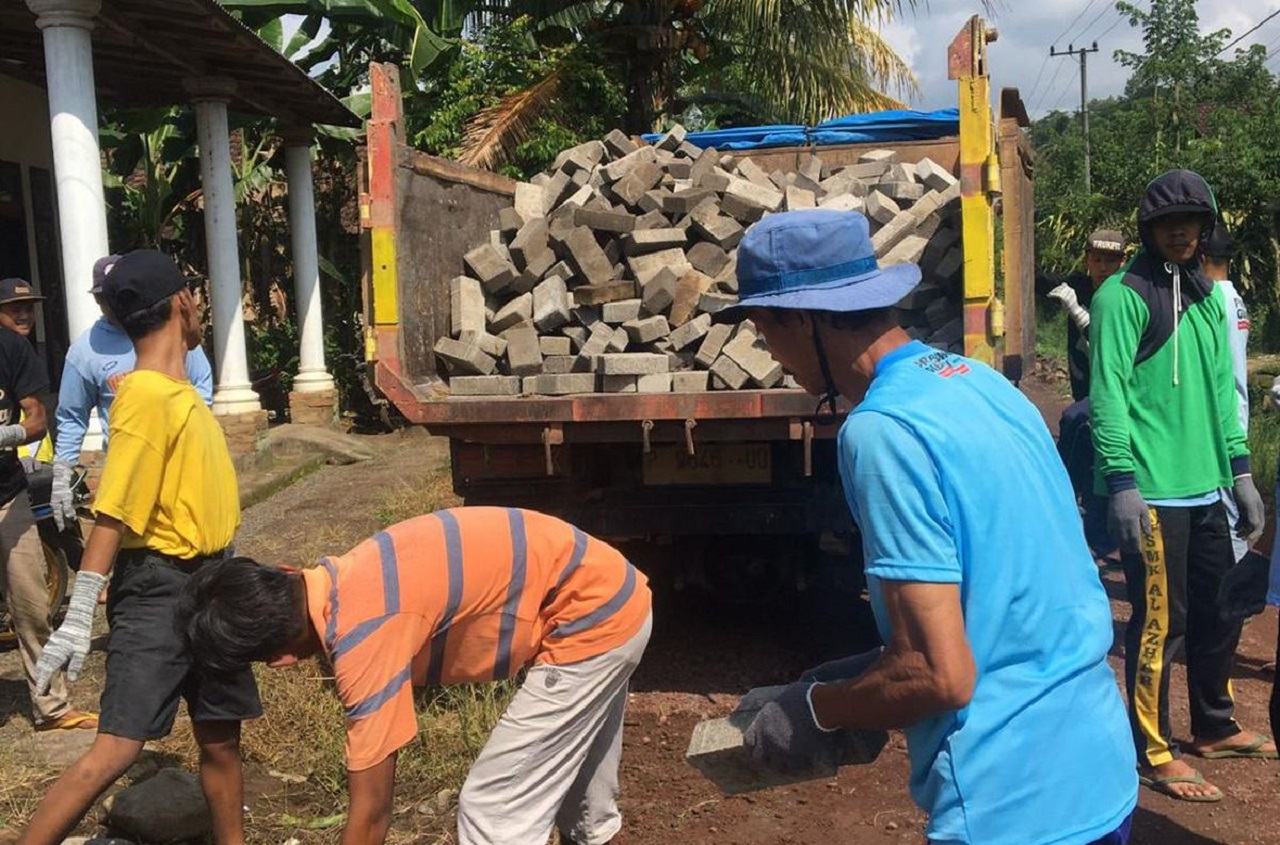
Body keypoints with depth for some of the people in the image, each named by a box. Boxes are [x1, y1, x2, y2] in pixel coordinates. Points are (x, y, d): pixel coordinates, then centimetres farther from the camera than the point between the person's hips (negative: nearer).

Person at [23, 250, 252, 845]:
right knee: (119, 746, -13)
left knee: (221, 737, 15)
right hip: (158, 589, -9)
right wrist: (79, 616, -24)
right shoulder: (147, 395, -18)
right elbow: (112, 512, -22)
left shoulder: (177, 389, 10)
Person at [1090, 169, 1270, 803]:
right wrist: (1121, 482, -19)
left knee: (1219, 609, 17)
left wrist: (1240, 470, 17)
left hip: (1205, 489, 8)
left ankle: (1215, 727, 35)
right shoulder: (1123, 296, -8)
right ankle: (1153, 752, 11)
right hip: (1153, 492, -8)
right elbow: (1108, 393, -14)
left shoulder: (1206, 296, 16)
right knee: (1160, 620, -2)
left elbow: (1222, 388, 20)